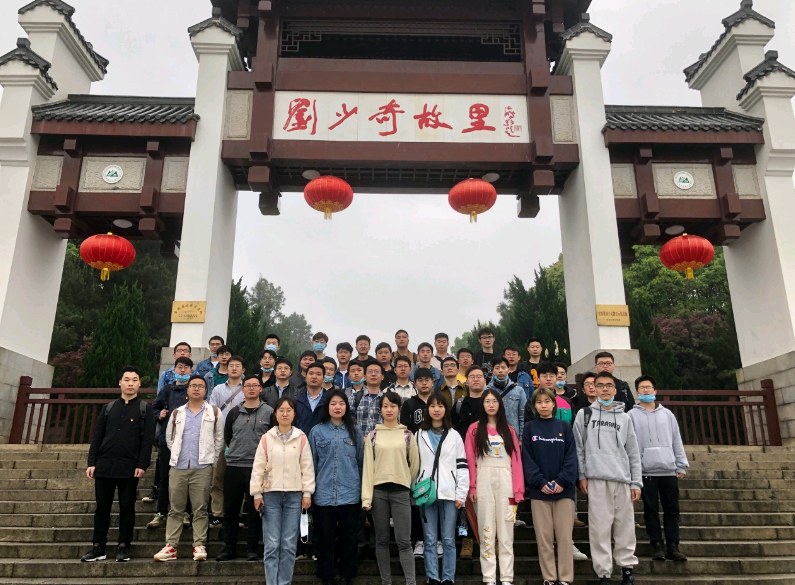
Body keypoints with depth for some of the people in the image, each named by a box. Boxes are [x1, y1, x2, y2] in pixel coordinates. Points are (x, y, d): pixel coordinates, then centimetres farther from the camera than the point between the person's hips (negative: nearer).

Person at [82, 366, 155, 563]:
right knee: (102, 507, 8)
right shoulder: (108, 408, 12)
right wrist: (92, 462, 1)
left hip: (130, 467, -3)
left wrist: (142, 465, -12)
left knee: (127, 508, 4)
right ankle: (98, 547, 18)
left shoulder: (145, 409, 3)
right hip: (104, 465, 3)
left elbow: (148, 439, -4)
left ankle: (123, 547, 14)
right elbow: (96, 436, 10)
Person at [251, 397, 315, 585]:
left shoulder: (301, 438, 2)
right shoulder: (267, 438, 1)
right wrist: (257, 494, -1)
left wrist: (307, 493, -2)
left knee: (289, 544, 5)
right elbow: (258, 467, 2)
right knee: (272, 544, 1)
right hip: (271, 494, 0)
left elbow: (307, 467, 2)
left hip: (294, 495, 0)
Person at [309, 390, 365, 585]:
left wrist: (361, 487, 9)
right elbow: (312, 463, 5)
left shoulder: (355, 431, 4)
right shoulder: (317, 431, 1)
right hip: (323, 494, 0)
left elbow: (360, 461, 8)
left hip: (349, 494, 1)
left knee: (348, 539, 8)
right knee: (325, 539, 8)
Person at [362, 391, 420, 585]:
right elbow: (368, 466, -1)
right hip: (379, 491, 1)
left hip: (401, 491, -1)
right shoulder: (372, 435, 4)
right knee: (382, 540, 8)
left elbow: (415, 464, 9)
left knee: (404, 540, -5)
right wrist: (367, 496, -6)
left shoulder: (407, 435, 4)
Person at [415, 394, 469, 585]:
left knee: (448, 539, 2)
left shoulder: (454, 435, 7)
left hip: (449, 493, -1)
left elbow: (462, 466, 4)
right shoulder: (419, 435, 10)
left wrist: (461, 494, -3)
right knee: (430, 539, 3)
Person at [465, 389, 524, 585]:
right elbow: (470, 461, 0)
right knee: (486, 530, 4)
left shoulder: (508, 430, 10)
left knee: (506, 531, 4)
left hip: (505, 481, 1)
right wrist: (472, 487, -7)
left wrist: (518, 490, -3)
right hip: (484, 482, -1)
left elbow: (516, 461, 4)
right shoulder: (474, 429, 4)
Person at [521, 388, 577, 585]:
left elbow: (571, 457, -1)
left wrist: (562, 481, -12)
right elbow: (527, 458, -2)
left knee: (565, 536, 3)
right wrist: (540, 482, -13)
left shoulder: (565, 426, 5)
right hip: (538, 490, 0)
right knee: (544, 537, 5)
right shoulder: (529, 428, 4)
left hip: (564, 489, 0)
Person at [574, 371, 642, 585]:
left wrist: (636, 482, 6)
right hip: (597, 479, -2)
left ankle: (626, 565, 22)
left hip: (622, 480, 2)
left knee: (625, 527, 6)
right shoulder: (585, 414, 6)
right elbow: (579, 447, 4)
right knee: (600, 528, 0)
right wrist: (581, 475, -2)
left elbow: (633, 452, 11)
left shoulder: (624, 418, 12)